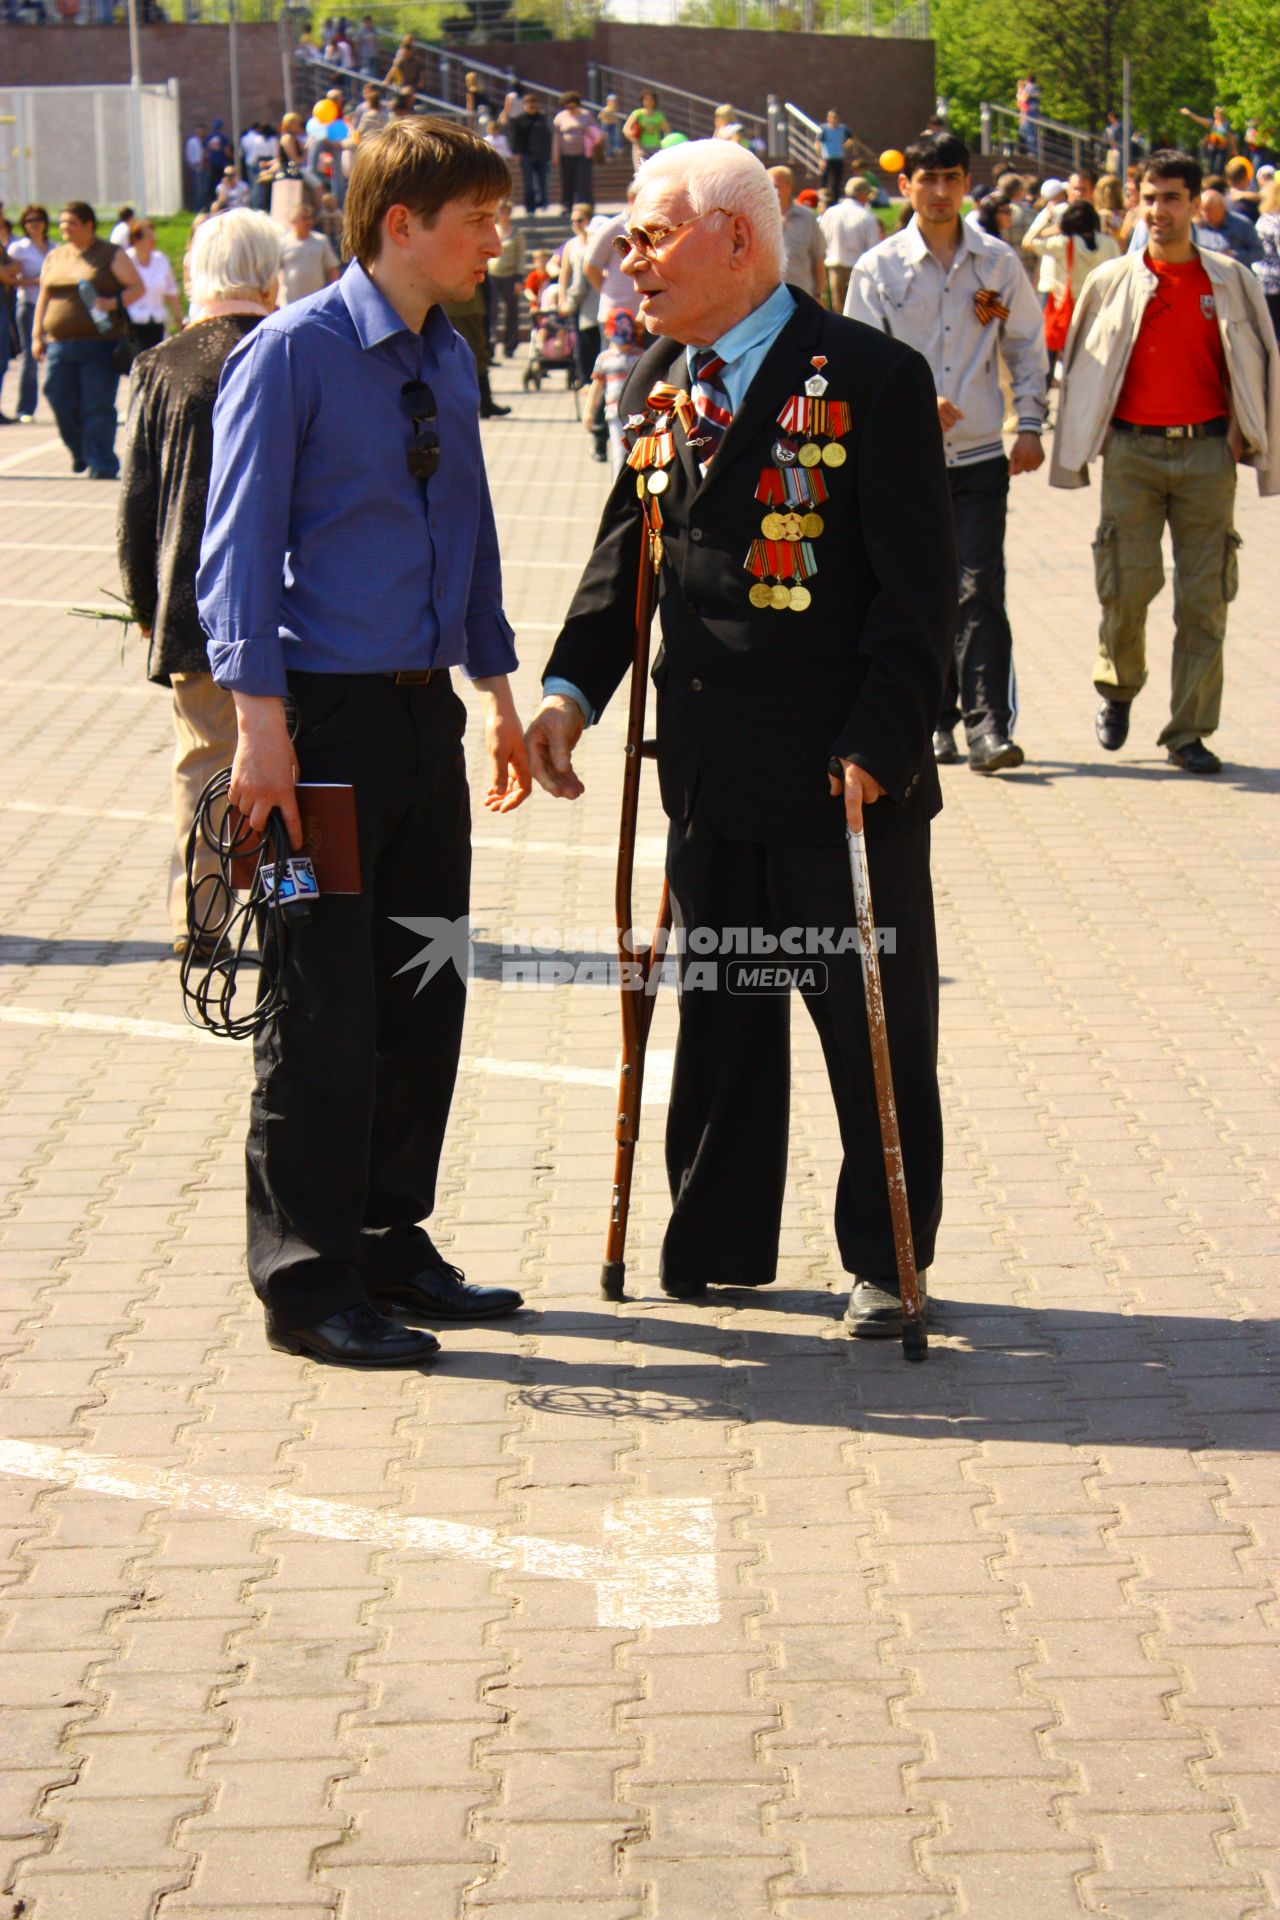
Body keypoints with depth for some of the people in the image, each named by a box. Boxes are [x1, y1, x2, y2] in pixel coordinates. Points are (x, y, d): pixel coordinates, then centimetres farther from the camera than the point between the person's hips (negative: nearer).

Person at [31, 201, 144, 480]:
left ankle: (102, 464, -4)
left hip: (99, 342, -4)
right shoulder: (55, 257, 16)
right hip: (59, 342, 4)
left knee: (97, 406, -8)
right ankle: (80, 454, 25)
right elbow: (43, 297, 18)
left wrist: (114, 303, -16)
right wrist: (37, 334, 11)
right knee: (62, 404, 3)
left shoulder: (111, 255, 3)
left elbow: (137, 287, 2)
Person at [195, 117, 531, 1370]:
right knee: (324, 1013, -2)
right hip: (325, 716, -7)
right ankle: (308, 1283, 8)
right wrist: (261, 721, -19)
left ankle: (391, 1244, 27)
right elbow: (239, 542, -13)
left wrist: (496, 689, 20)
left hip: (425, 711, 7)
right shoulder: (291, 354, -10)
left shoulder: (449, 362, 12)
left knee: (425, 999, 13)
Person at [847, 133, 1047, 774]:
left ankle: (988, 724, -11)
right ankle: (933, 720, 19)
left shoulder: (998, 263, 7)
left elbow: (1027, 347, 14)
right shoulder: (878, 268, 1)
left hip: (981, 456, 0)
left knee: (980, 589, -9)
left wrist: (1029, 424, 3)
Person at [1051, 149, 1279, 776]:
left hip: (1206, 451, 0)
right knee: (1127, 584, -6)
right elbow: (1079, 364, 12)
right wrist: (1095, 434, 8)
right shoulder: (1111, 281, 4)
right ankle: (1117, 687, 24)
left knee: (1204, 599, -1)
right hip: (1132, 449, 0)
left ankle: (1189, 734, 6)